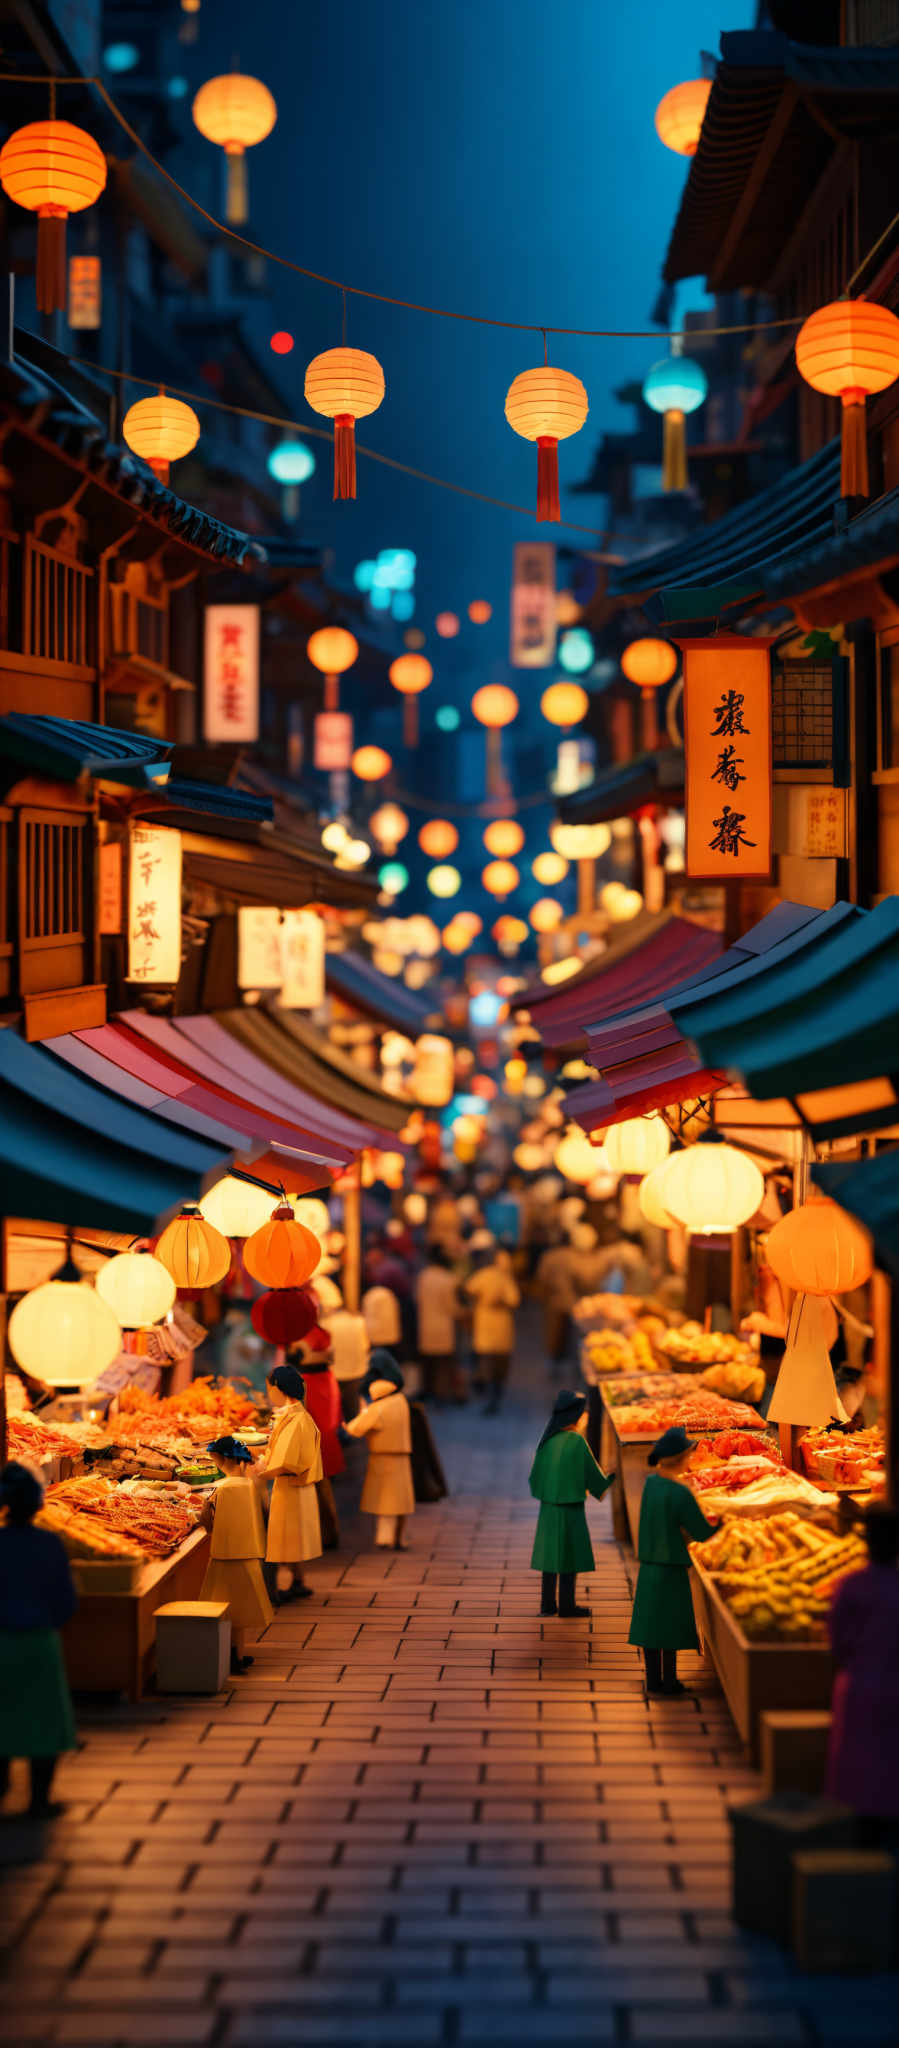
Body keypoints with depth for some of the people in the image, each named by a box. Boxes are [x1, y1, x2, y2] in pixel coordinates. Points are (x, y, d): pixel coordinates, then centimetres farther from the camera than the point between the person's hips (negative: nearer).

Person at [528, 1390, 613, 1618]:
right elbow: (593, 1475, -11)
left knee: (551, 1554, 14)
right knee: (569, 1555, 3)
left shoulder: (549, 1440, 2)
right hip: (570, 1509, -6)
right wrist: (609, 1478, 10)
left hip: (548, 1506, 6)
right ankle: (566, 1606, 8)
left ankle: (548, 1603, 19)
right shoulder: (576, 1442, -16)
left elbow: (536, 1476, 7)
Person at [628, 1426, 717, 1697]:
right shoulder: (681, 1494, -21)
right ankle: (669, 1683, 11)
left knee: (650, 1622, 12)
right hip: (671, 1568, -7)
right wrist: (721, 1522, 5)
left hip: (648, 1566, 7)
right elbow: (702, 1533, -13)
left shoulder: (651, 1482, 0)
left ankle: (654, 1681, 21)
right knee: (671, 1626, 4)